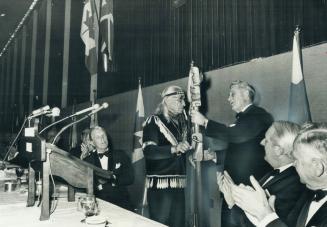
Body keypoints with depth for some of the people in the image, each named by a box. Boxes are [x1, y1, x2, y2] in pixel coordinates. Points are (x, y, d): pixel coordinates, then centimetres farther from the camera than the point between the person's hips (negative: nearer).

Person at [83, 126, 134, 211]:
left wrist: (113, 179, -12)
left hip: (121, 201, 0)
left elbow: (130, 178, 2)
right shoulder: (88, 160, 8)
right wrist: (98, 182, -17)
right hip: (99, 201, 1)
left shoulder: (121, 155, 9)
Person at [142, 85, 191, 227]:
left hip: (178, 184, 6)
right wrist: (174, 149, -32)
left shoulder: (182, 123, 14)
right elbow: (148, 151, -19)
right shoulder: (154, 121, -5)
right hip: (160, 185, -6)